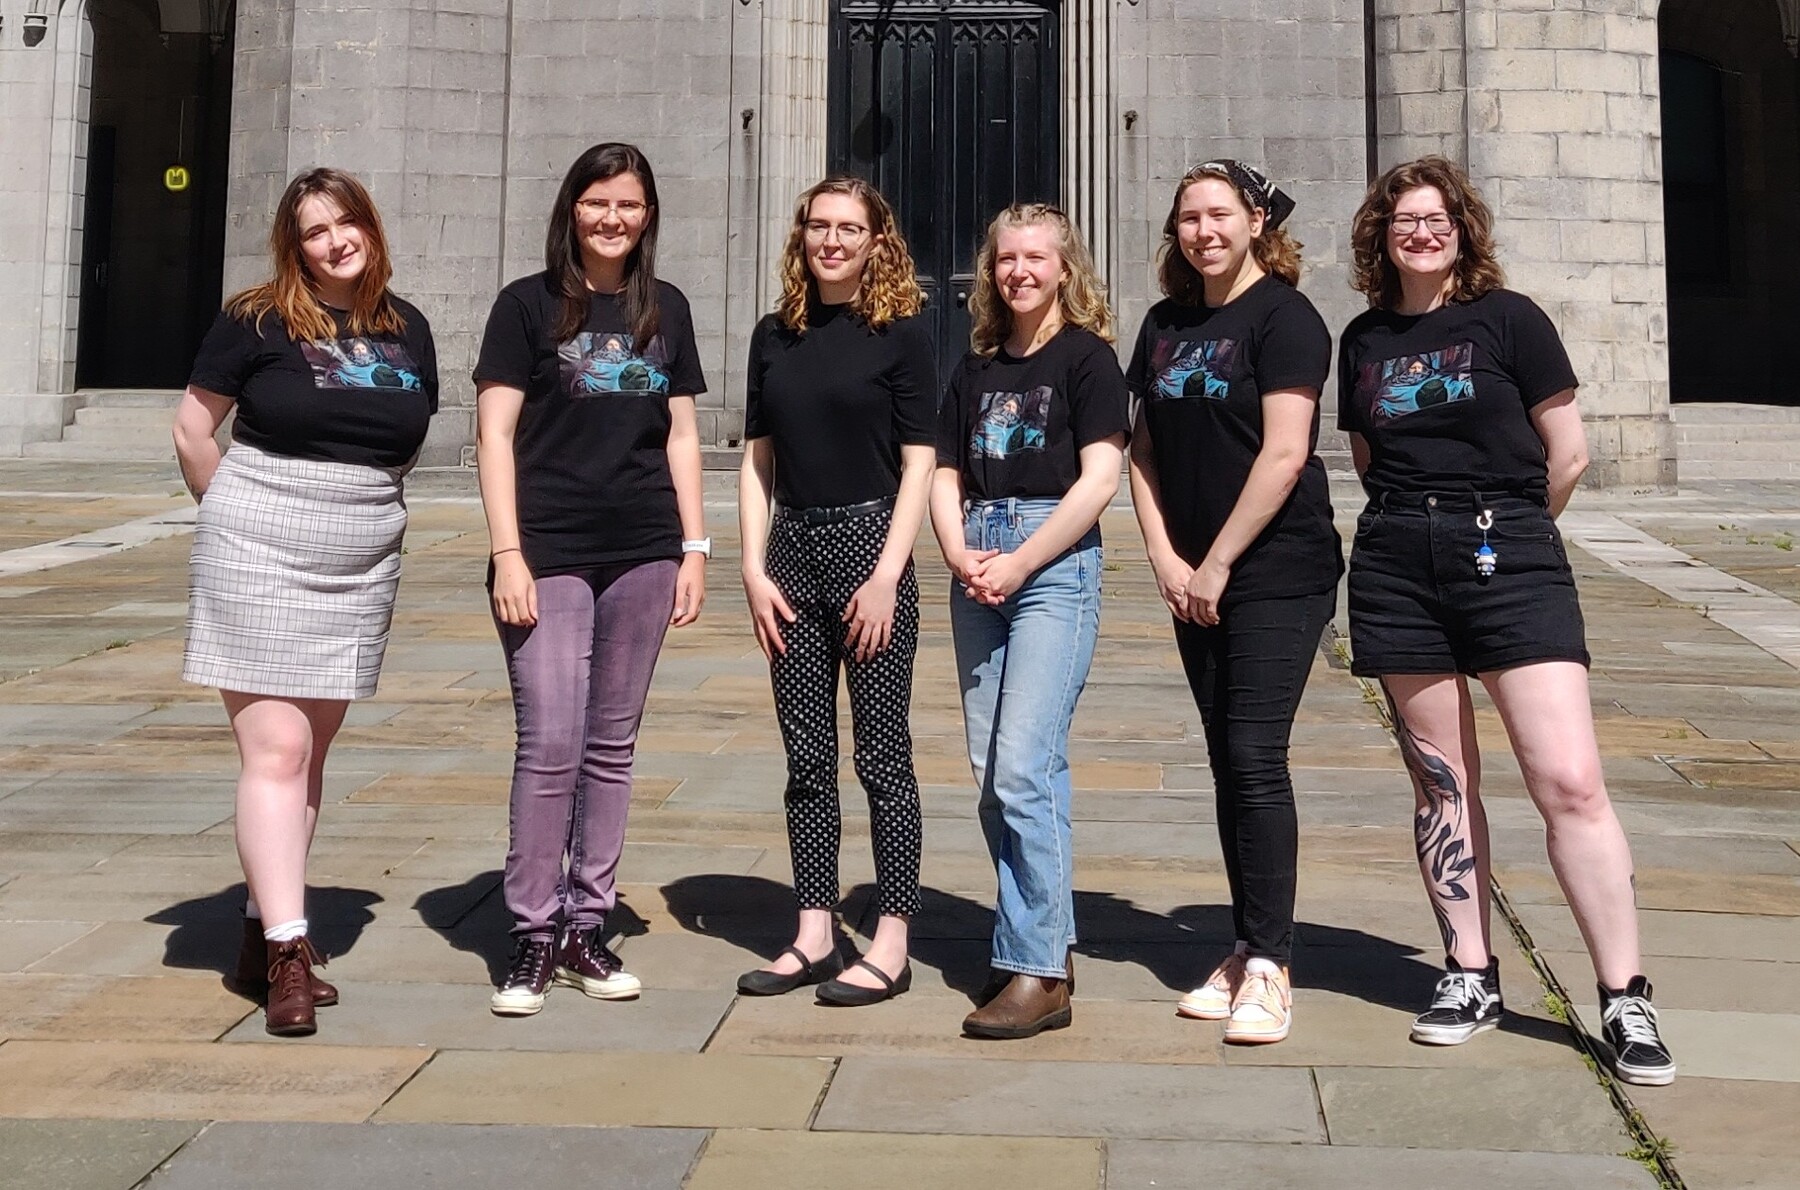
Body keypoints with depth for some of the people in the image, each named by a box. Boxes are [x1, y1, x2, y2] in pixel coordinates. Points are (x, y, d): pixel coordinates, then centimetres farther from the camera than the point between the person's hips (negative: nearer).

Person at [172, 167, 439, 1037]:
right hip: (259, 560, -5)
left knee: (310, 755, 9)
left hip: (363, 567, 5)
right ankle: (287, 953, -5)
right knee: (276, 751, -8)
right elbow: (192, 430, 0)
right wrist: (241, 516, 5)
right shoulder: (259, 321, -5)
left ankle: (263, 929, 21)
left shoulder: (406, 329, 8)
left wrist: (359, 505, 12)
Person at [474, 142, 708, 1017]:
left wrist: (695, 546, 7)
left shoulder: (665, 308, 13)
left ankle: (586, 927, 18)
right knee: (550, 746, -7)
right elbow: (496, 432, -2)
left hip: (643, 553, 4)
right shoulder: (528, 304, 2)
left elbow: (680, 433, 14)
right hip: (550, 552, -3)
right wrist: (508, 554, -10)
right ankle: (533, 936, 6)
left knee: (612, 746, 8)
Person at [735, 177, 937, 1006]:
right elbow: (757, 460, 11)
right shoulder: (776, 335, 10)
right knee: (806, 756, 9)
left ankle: (891, 944, 8)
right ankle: (814, 936, 18)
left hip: (870, 545, -5)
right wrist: (754, 569, 1)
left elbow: (918, 464, -6)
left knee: (881, 752, 0)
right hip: (792, 549, 5)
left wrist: (887, 576, -14)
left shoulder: (900, 333, -2)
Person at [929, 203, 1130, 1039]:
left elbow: (1099, 479, -9)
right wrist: (959, 555, -4)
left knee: (1023, 767, -14)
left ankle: (1040, 972, -7)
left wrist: (1018, 562, -13)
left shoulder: (1086, 355, 0)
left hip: (1055, 564, -6)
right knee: (989, 772, 7)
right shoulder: (975, 367, 17)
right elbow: (945, 476, 14)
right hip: (977, 571, 6)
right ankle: (1041, 939, 20)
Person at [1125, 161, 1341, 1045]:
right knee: (1227, 763, 10)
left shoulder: (1284, 317, -7)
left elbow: (1284, 454, -15)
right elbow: (1144, 451, 14)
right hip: (1194, 580, 7)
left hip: (1277, 573, -6)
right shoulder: (1165, 323, 13)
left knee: (1257, 759, -8)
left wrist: (1216, 566, -14)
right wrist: (1165, 557, 1)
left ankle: (1268, 965, 1)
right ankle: (1245, 949, 19)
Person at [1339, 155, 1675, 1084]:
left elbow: (1568, 455, 1)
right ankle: (1470, 977, 20)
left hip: (1510, 562, -3)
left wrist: (1501, 524, 8)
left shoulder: (1507, 318, 1)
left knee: (1570, 781, -9)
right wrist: (1423, 518, 10)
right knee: (1441, 784, 7)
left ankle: (1625, 1000, 0)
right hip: (1397, 571, 4)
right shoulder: (1363, 340, 12)